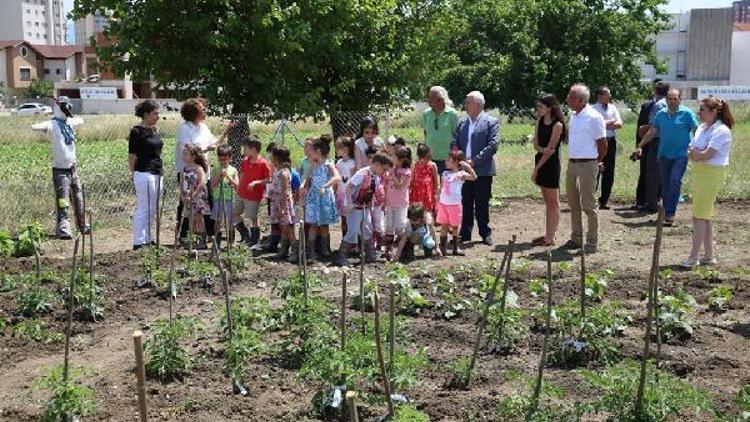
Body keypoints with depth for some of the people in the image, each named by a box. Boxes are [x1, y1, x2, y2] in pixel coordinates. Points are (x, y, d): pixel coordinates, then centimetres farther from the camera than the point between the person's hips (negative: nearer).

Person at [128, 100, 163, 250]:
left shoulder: (153, 130, 14)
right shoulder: (137, 131, -10)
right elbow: (132, 156, -9)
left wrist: (160, 168, 16)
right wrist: (134, 174, -8)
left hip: (157, 174, 9)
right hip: (144, 174, -9)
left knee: (153, 209, 13)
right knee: (144, 209, -6)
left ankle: (148, 239, 21)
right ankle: (139, 242, -1)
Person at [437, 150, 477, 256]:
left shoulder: (461, 174, -9)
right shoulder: (445, 174, 7)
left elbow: (474, 177, -25)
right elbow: (441, 189, 11)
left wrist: (468, 167, -36)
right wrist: (438, 202, 9)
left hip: (455, 205, -4)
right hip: (443, 204, 4)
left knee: (454, 227, 6)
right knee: (443, 226, 6)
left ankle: (456, 247, 18)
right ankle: (443, 248, 12)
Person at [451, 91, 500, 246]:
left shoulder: (491, 122, -4)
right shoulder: (462, 123, 12)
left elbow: (493, 145, -12)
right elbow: (455, 143, 13)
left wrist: (474, 161, -16)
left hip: (482, 171, -4)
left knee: (482, 205, 3)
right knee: (465, 203, 8)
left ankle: (485, 234, 15)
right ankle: (465, 233, 18)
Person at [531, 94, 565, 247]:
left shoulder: (557, 125, -16)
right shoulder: (540, 121, 6)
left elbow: (550, 150, -16)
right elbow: (536, 144, 4)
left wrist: (536, 168, -13)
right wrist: (542, 149, -19)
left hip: (551, 164, -8)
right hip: (541, 161, 8)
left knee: (553, 202, -1)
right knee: (547, 201, 13)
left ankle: (550, 238, 1)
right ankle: (550, 233, 20)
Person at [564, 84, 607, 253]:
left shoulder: (593, 117, -14)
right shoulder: (574, 116, 11)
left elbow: (602, 143, -10)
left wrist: (599, 162, 1)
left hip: (587, 165, -8)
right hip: (572, 163, 8)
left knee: (588, 205, -2)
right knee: (573, 203, 14)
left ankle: (592, 242, 7)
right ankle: (576, 238, 25)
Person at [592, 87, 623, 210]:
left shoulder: (613, 108, 12)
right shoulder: (593, 109, -5)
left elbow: (619, 124, 2)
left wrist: (606, 124, -14)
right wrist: (611, 122, -4)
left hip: (611, 141, 6)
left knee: (609, 173, 8)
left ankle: (604, 201, 16)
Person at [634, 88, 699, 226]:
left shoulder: (687, 113, -3)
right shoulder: (660, 114, 10)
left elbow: (697, 131, -4)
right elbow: (652, 132, 16)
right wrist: (640, 146, 10)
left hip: (680, 154, -4)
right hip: (664, 154, 4)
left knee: (675, 182, -15)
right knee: (665, 184, 8)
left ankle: (670, 213, -14)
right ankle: (666, 212, 18)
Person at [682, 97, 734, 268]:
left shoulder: (722, 131, -14)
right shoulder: (702, 128, 12)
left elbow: (707, 155, -20)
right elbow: (690, 152, 8)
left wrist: (695, 153, -4)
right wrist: (696, 154, -12)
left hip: (712, 174, -9)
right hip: (699, 172, 9)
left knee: (699, 216, -8)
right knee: (706, 216, 12)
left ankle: (693, 257, -4)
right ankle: (709, 256, 19)